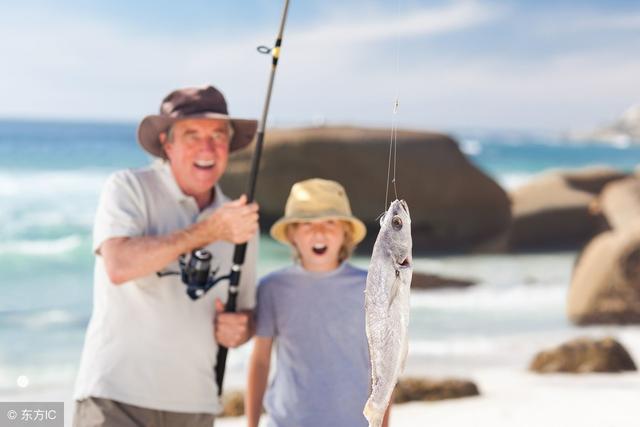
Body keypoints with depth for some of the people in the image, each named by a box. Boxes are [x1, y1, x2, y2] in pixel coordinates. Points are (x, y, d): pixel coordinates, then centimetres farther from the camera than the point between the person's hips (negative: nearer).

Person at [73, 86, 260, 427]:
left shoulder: (240, 221, 11)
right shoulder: (128, 188, -3)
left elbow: (246, 312, 21)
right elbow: (119, 265, -21)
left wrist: (239, 329, -3)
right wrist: (209, 231, -20)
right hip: (117, 397, -5)